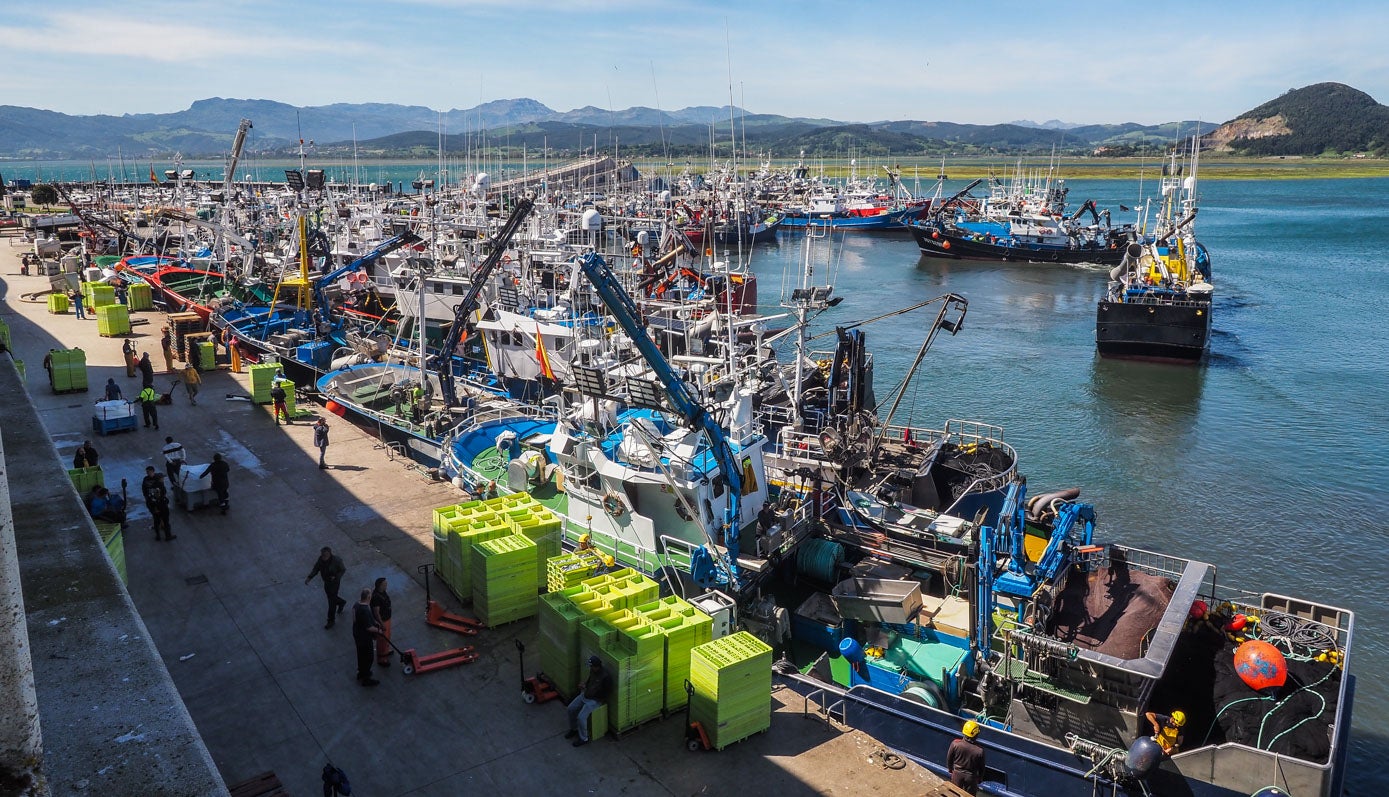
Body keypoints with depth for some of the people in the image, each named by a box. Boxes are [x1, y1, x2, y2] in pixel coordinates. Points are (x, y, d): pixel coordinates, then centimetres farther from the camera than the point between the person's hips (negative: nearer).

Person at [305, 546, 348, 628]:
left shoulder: (336, 560, -27)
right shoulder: (320, 559, -14)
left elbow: (343, 569, -14)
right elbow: (315, 569, -7)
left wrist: (336, 577, -29)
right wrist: (309, 577, -22)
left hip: (334, 582, -5)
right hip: (326, 582, 5)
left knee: (332, 601, 4)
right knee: (331, 597, 23)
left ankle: (331, 621, 20)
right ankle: (341, 603, 55)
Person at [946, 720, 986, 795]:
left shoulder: (955, 744, -25)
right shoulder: (979, 750, -27)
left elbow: (949, 758, -8)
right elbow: (981, 768, -10)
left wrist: (950, 769, 12)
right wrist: (980, 779, 9)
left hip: (957, 774, 1)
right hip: (971, 777, -1)